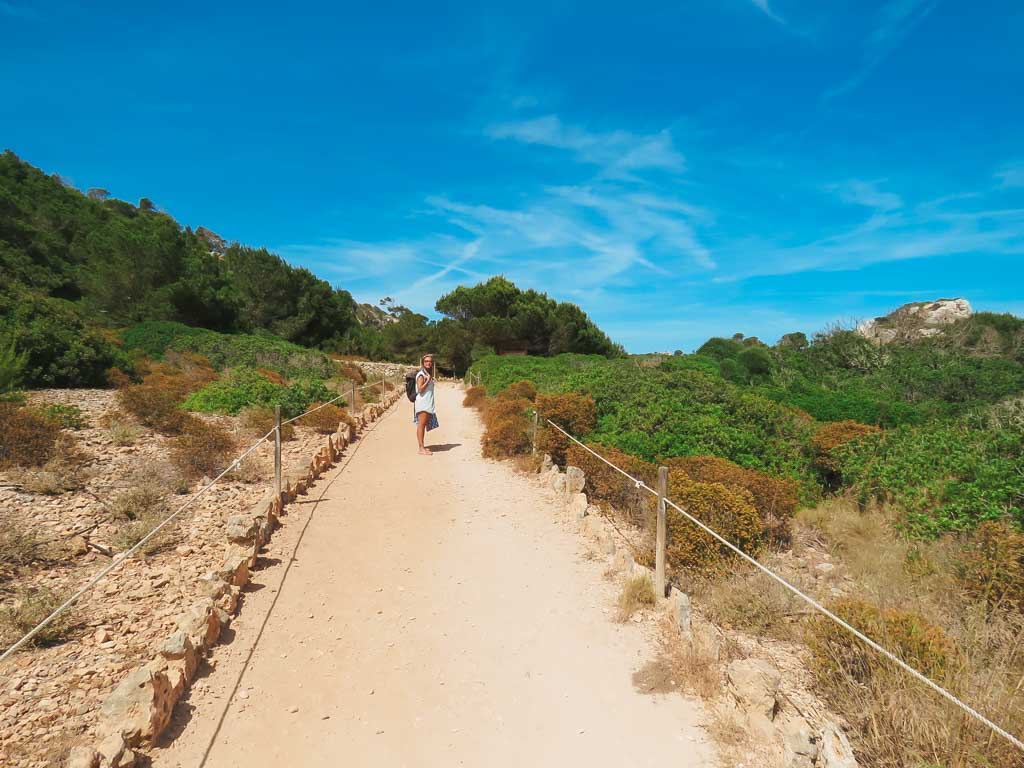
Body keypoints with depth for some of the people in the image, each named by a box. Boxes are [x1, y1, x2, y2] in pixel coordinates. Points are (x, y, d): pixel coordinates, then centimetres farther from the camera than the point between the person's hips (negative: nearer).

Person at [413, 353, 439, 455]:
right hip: (422, 403, -9)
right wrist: (427, 381, -19)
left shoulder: (428, 374, 16)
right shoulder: (421, 375, -10)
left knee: (424, 425, 11)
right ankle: (421, 449, -9)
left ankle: (422, 447, 16)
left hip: (428, 404, 9)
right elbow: (420, 389, -18)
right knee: (421, 425, -9)